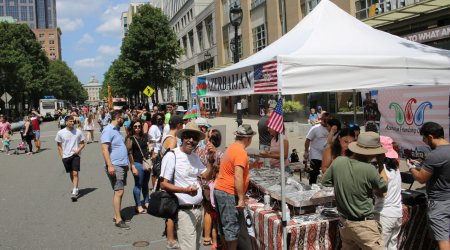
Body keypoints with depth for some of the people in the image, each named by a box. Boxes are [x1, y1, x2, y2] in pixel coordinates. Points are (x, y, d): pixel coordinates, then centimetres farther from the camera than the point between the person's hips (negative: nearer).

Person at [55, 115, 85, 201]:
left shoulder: (78, 132, -4)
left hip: (75, 155, -2)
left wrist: (78, 150, -12)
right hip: (66, 156, 2)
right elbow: (59, 146, 6)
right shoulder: (60, 133, -4)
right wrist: (61, 157, 1)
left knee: (75, 173, -11)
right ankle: (76, 188, 33)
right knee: (71, 174, 15)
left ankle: (74, 192, -9)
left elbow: (82, 143, 6)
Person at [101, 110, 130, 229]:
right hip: (115, 166, -9)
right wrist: (109, 165, -27)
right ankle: (118, 220, -5)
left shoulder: (117, 129, 16)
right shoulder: (108, 130, -13)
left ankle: (117, 215, 22)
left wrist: (126, 163, 24)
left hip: (122, 165, 9)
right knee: (119, 192, -10)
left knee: (119, 191, 13)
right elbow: (104, 149, -20)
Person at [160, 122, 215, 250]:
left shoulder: (195, 156, 10)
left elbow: (206, 176, 14)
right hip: (184, 211, -8)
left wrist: (211, 161, -2)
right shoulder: (172, 156, -15)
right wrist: (185, 190, -28)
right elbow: (164, 184, -16)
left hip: (199, 209, 8)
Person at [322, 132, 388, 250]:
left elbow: (325, 182, 6)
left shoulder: (338, 161, -8)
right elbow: (383, 188, -3)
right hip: (363, 224, -6)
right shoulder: (369, 169, -22)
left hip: (344, 221, 6)